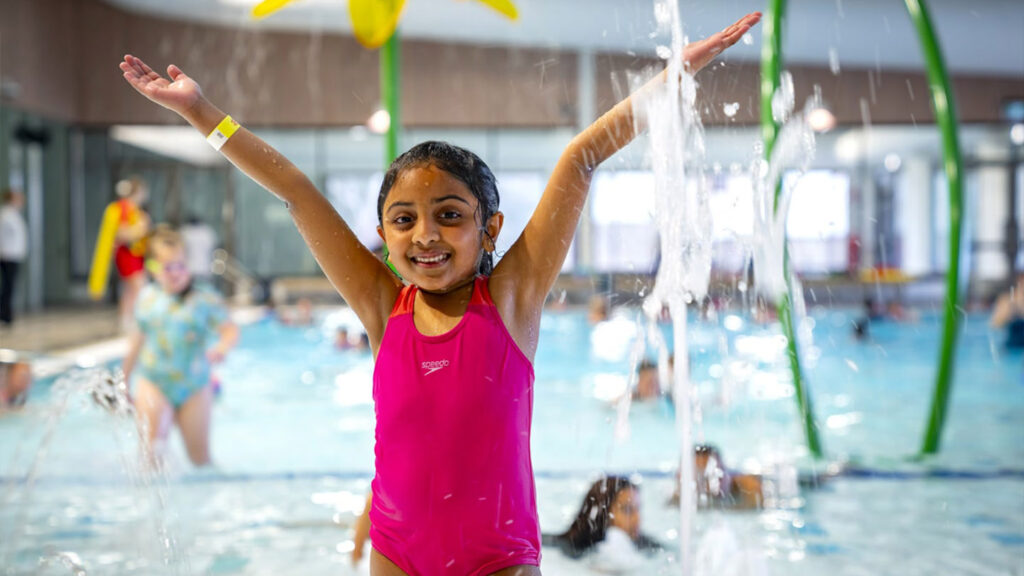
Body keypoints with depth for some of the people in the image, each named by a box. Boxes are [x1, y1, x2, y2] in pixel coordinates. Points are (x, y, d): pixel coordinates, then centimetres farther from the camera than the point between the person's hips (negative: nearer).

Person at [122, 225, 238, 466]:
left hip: (194, 385, -1)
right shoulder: (147, 297, 5)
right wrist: (124, 380, 21)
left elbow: (230, 330, -14)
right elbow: (137, 339, 15)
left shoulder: (204, 298, -6)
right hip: (154, 384, 1)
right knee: (152, 446, -15)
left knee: (199, 454, 8)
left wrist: (221, 348, -37)